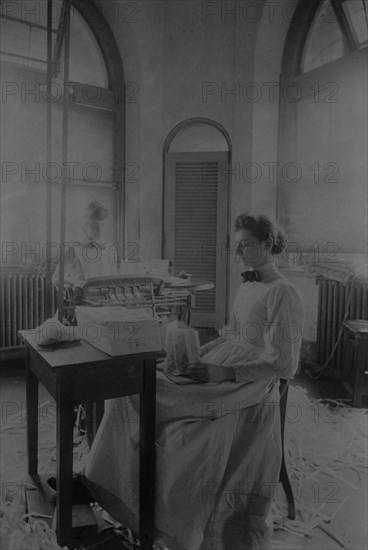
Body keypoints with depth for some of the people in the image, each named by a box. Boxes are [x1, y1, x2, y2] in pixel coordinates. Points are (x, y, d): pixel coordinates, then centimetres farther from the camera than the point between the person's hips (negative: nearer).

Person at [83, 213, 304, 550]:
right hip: (219, 376, 8)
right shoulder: (247, 286, 14)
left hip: (249, 390, -8)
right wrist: (199, 354, 7)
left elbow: (284, 364, -16)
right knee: (136, 390, -3)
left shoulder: (283, 293, -12)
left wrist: (225, 373, -20)